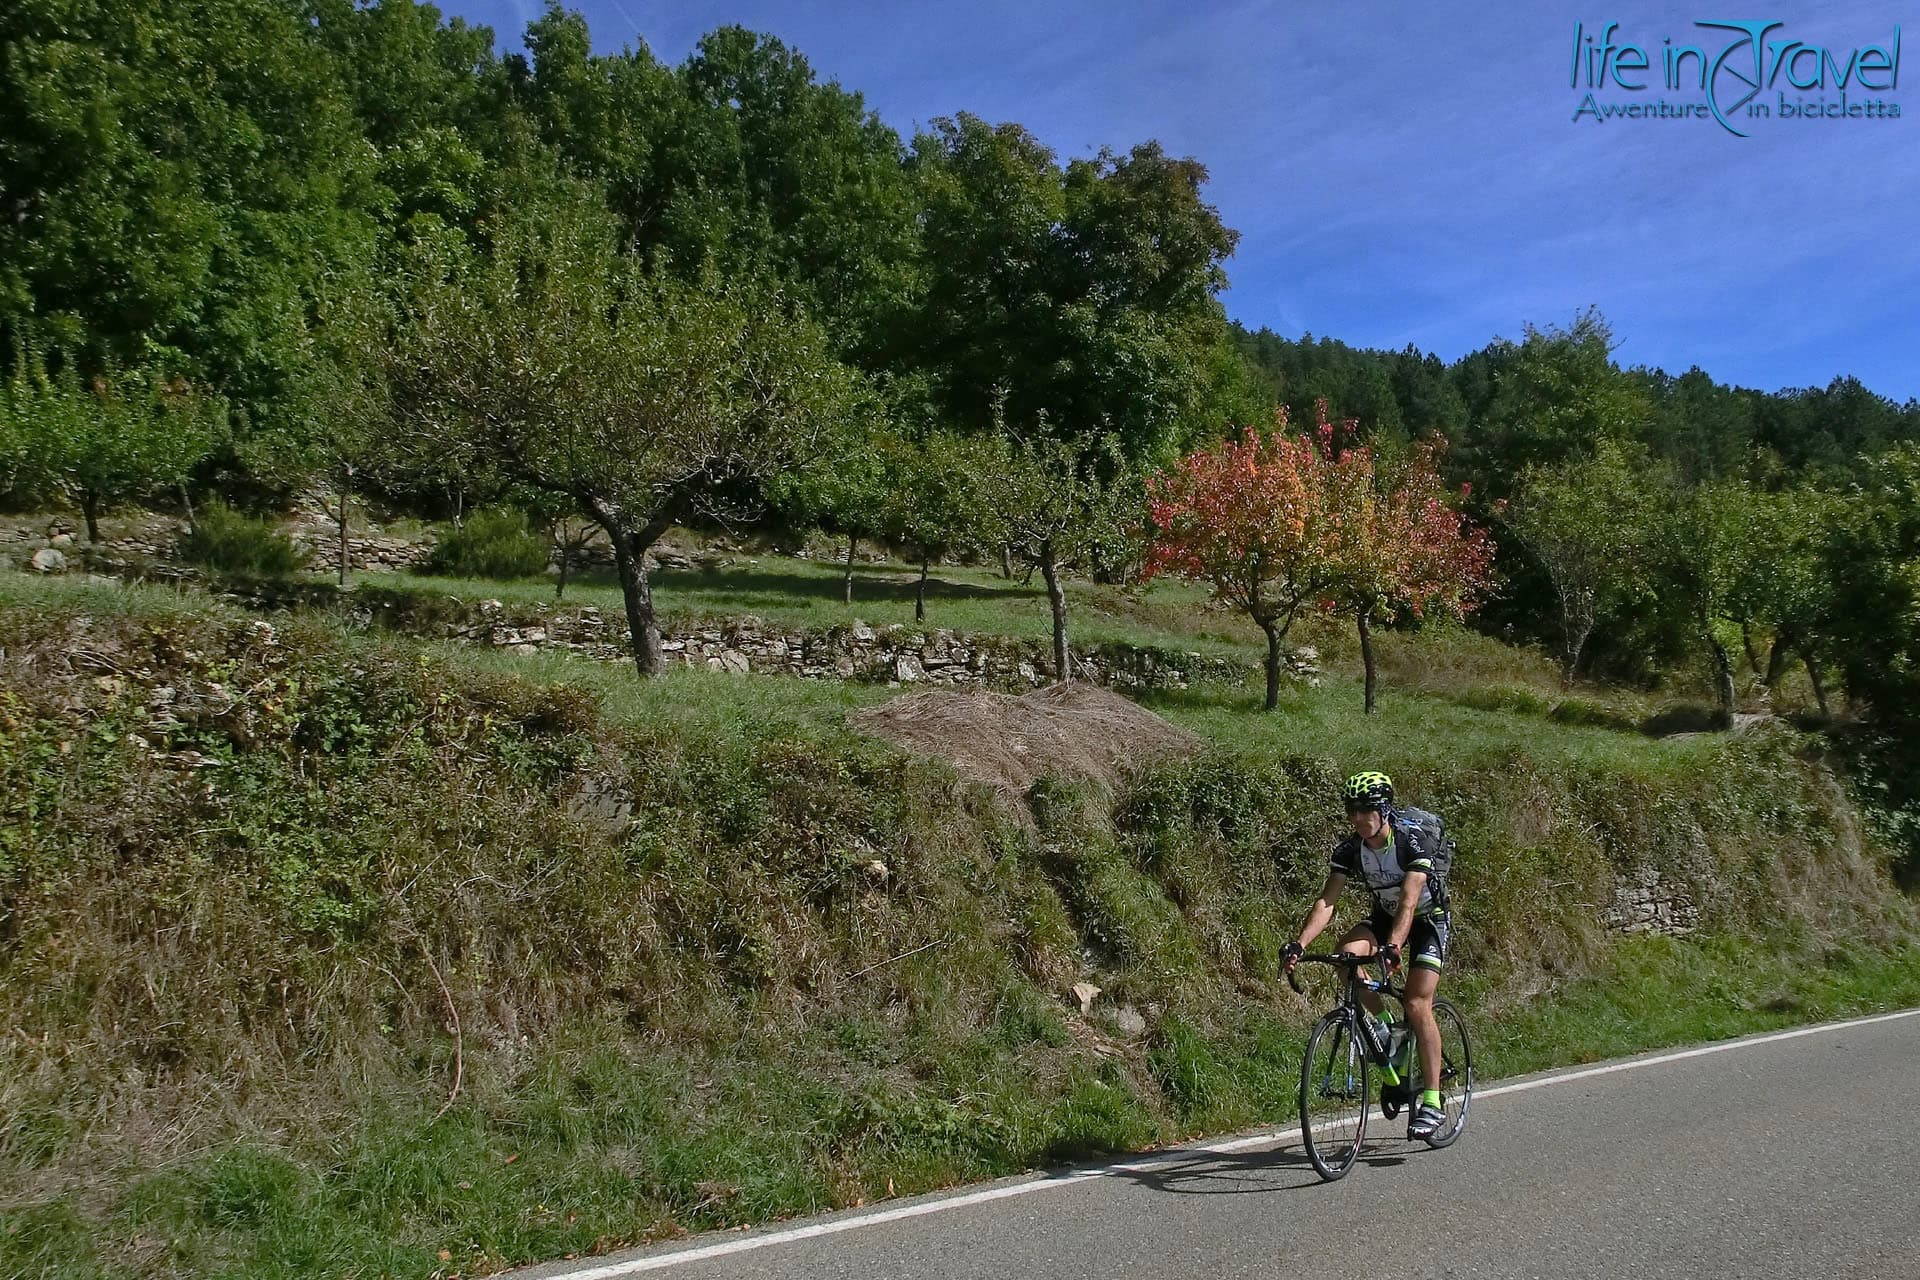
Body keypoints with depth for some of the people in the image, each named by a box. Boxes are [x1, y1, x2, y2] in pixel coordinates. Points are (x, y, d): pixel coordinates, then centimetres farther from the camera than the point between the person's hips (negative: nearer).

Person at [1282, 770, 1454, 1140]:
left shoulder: (1414, 839, -29)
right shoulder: (1349, 848, -16)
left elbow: (1409, 901, -39)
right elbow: (1326, 901, -22)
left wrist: (1392, 948, -55)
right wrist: (1300, 944, -37)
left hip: (1428, 919, -4)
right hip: (1384, 917, 4)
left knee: (1417, 1005, -18)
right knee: (1348, 951, -27)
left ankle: (1431, 1102, -9)